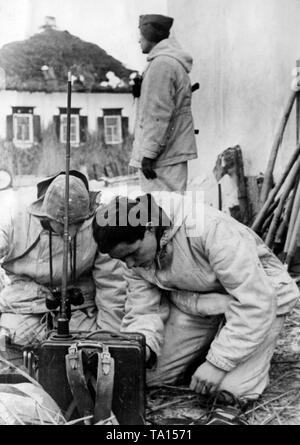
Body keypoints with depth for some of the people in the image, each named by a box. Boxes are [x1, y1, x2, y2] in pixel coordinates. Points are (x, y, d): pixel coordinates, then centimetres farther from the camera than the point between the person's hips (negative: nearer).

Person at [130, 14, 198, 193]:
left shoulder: (161, 64, -14)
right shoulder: (174, 63, 19)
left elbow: (158, 114, -20)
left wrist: (149, 153, -20)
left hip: (164, 156, -10)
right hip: (174, 151, 10)